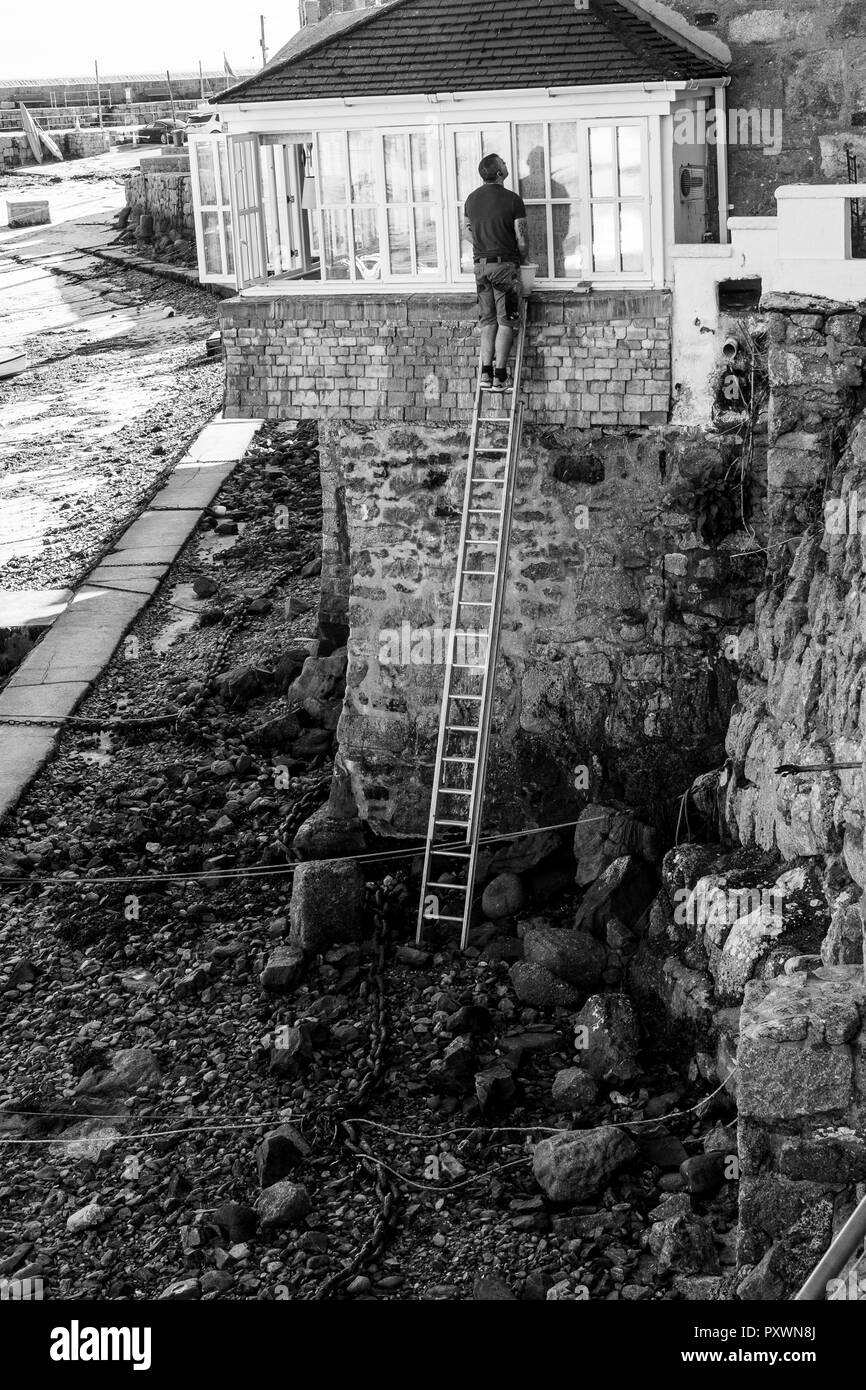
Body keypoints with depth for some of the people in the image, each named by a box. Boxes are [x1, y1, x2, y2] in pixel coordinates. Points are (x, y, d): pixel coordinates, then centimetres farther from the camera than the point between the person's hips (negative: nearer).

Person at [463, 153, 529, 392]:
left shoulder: (472, 199, 7)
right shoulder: (513, 200, -9)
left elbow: (467, 232, 17)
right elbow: (522, 240, -7)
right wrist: (520, 259, 11)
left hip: (481, 264, 5)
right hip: (505, 264, -5)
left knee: (488, 321, 11)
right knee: (506, 322, -1)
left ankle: (486, 373, 4)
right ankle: (499, 377, -5)